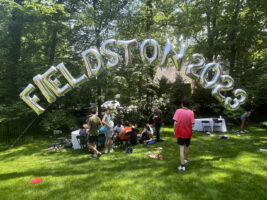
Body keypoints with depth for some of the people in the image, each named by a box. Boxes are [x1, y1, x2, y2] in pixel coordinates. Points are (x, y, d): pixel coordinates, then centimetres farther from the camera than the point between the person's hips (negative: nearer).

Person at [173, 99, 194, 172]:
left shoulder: (178, 111, -10)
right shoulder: (191, 112, -7)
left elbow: (175, 123, -15)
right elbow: (192, 125, -11)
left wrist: (174, 131, -3)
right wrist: (190, 129, 11)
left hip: (180, 133, -2)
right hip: (188, 133, 2)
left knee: (181, 148, -1)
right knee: (187, 146, 23)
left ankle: (182, 166, -5)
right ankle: (186, 160, 42)